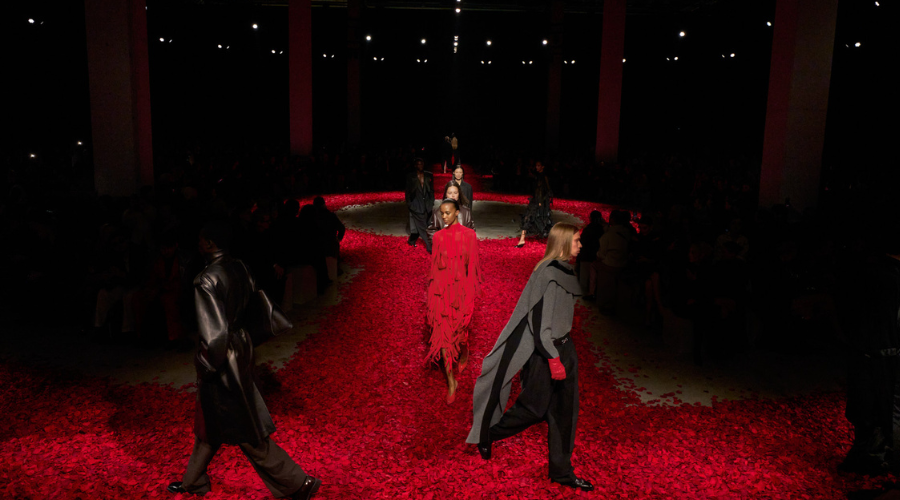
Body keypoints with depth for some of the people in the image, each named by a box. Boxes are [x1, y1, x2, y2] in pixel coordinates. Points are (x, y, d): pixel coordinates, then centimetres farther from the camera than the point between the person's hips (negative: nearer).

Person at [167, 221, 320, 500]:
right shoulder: (240, 269, -1)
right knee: (209, 420, 25)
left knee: (247, 434, 5)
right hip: (241, 345, 9)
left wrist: (203, 369, -12)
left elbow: (214, 334, -27)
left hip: (224, 358, -9)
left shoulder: (207, 281, -25)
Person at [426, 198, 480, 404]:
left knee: (459, 329, 12)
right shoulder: (438, 236, 3)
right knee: (443, 332, -3)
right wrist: (432, 290, 7)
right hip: (441, 288, 2)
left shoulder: (468, 235, -5)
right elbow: (434, 264, 8)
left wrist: (470, 293, -5)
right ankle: (451, 381, 3)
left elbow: (472, 264, -3)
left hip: (460, 288, -2)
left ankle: (464, 354, 49)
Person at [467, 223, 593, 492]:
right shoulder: (546, 273, -18)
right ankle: (486, 434, 24)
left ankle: (561, 471, 21)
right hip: (545, 350, -9)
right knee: (535, 409, 1)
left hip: (564, 347, 9)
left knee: (565, 410, 10)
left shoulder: (566, 272, 9)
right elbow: (539, 320, -21)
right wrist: (553, 359, -23)